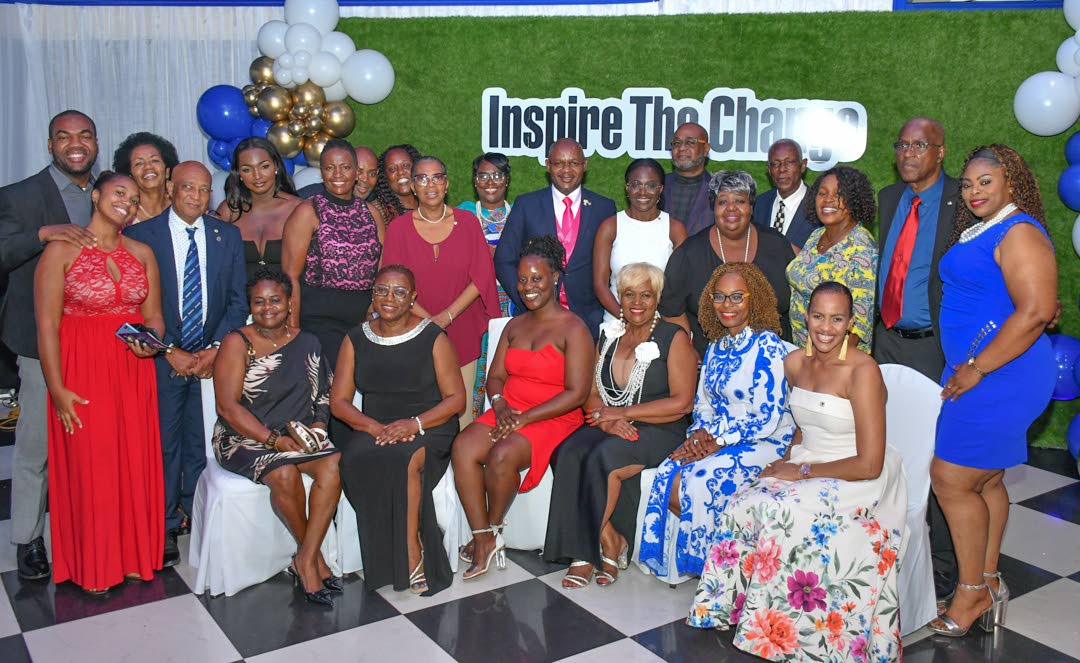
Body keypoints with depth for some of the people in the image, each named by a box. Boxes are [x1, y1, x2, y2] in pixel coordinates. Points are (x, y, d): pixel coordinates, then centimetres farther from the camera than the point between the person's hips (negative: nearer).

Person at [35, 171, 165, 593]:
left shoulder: (142, 253, 7)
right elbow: (47, 325, -9)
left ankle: (133, 553, 25)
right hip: (82, 372, -4)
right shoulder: (62, 250, -6)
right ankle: (93, 563, 20)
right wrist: (57, 389, -13)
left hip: (133, 372, 4)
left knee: (135, 463, 9)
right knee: (88, 466, 4)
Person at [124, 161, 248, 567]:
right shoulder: (141, 235, -1)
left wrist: (216, 349, -6)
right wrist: (170, 352, -10)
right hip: (162, 357, -2)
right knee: (164, 444, 2)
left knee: (205, 442, 6)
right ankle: (165, 528, 13)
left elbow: (238, 300, 6)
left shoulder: (228, 236, 7)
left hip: (214, 357, 2)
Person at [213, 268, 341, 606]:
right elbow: (228, 406, -12)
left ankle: (305, 561, -18)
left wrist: (317, 426, -8)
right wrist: (274, 441, -19)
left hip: (299, 434, 4)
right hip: (245, 437, -4)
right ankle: (312, 553, -8)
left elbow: (322, 398, 14)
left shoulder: (307, 342, 10)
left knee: (333, 467, -26)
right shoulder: (237, 342, -4)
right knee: (285, 474, -33)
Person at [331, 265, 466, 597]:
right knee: (357, 459, -31)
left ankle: (410, 555, -20)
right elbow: (339, 401, 6)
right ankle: (413, 553, -22)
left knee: (403, 458, -35)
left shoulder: (432, 337, 1)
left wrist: (414, 424, -19)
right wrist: (374, 427, -14)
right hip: (372, 429, 3)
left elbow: (456, 398, -2)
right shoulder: (356, 340, 10)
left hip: (428, 429, -3)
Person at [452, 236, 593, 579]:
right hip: (508, 412, 6)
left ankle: (494, 529, -4)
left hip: (553, 419, -6)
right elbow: (496, 375, 16)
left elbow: (576, 393, -12)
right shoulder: (514, 326, 17)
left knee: (502, 456, -32)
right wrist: (500, 404, -8)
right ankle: (484, 539, -17)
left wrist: (525, 417, -16)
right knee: (462, 447, -23)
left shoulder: (573, 329, -5)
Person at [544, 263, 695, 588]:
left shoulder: (674, 338, -1)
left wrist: (622, 413, -12)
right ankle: (583, 552, -19)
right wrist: (606, 421, -13)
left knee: (603, 458, -32)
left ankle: (608, 541, -10)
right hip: (608, 427, 5)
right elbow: (591, 394, 10)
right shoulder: (608, 335, 15)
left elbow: (682, 403, -9)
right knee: (570, 453, -27)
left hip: (658, 430, -4)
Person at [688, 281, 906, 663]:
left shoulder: (863, 371, -17)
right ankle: (735, 604, -6)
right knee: (744, 504, -22)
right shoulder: (794, 364, 5)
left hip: (857, 482, -6)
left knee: (779, 513, -30)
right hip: (805, 467, 6)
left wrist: (802, 470, -13)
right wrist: (785, 463, 2)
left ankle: (779, 627, -12)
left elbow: (869, 465, -18)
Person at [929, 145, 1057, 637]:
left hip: (1001, 375, -9)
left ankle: (973, 592, 10)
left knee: (952, 480, -6)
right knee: (986, 482, 15)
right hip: (974, 372, 9)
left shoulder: (1019, 232, -15)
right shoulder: (978, 231, 14)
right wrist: (965, 370, 11)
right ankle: (989, 583, 28)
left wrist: (976, 368, -20)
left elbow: (1036, 311, -24)